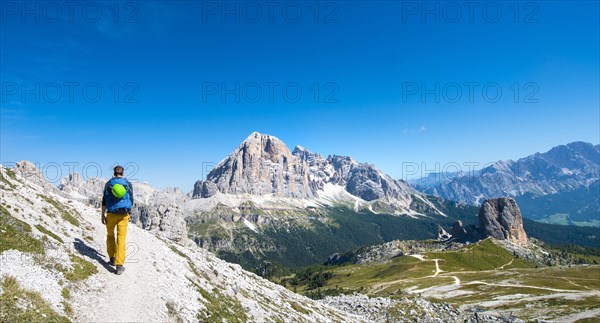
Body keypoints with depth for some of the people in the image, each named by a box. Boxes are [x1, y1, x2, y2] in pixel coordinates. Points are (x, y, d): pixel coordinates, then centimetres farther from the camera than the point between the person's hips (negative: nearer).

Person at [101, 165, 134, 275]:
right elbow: (131, 200, 5)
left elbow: (104, 201, -1)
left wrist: (103, 215, 5)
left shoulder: (108, 183, 1)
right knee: (121, 238, -2)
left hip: (111, 214, 1)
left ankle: (112, 259, 27)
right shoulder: (128, 184, 2)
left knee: (110, 235, 24)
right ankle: (119, 265, -10)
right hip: (123, 214, 0)